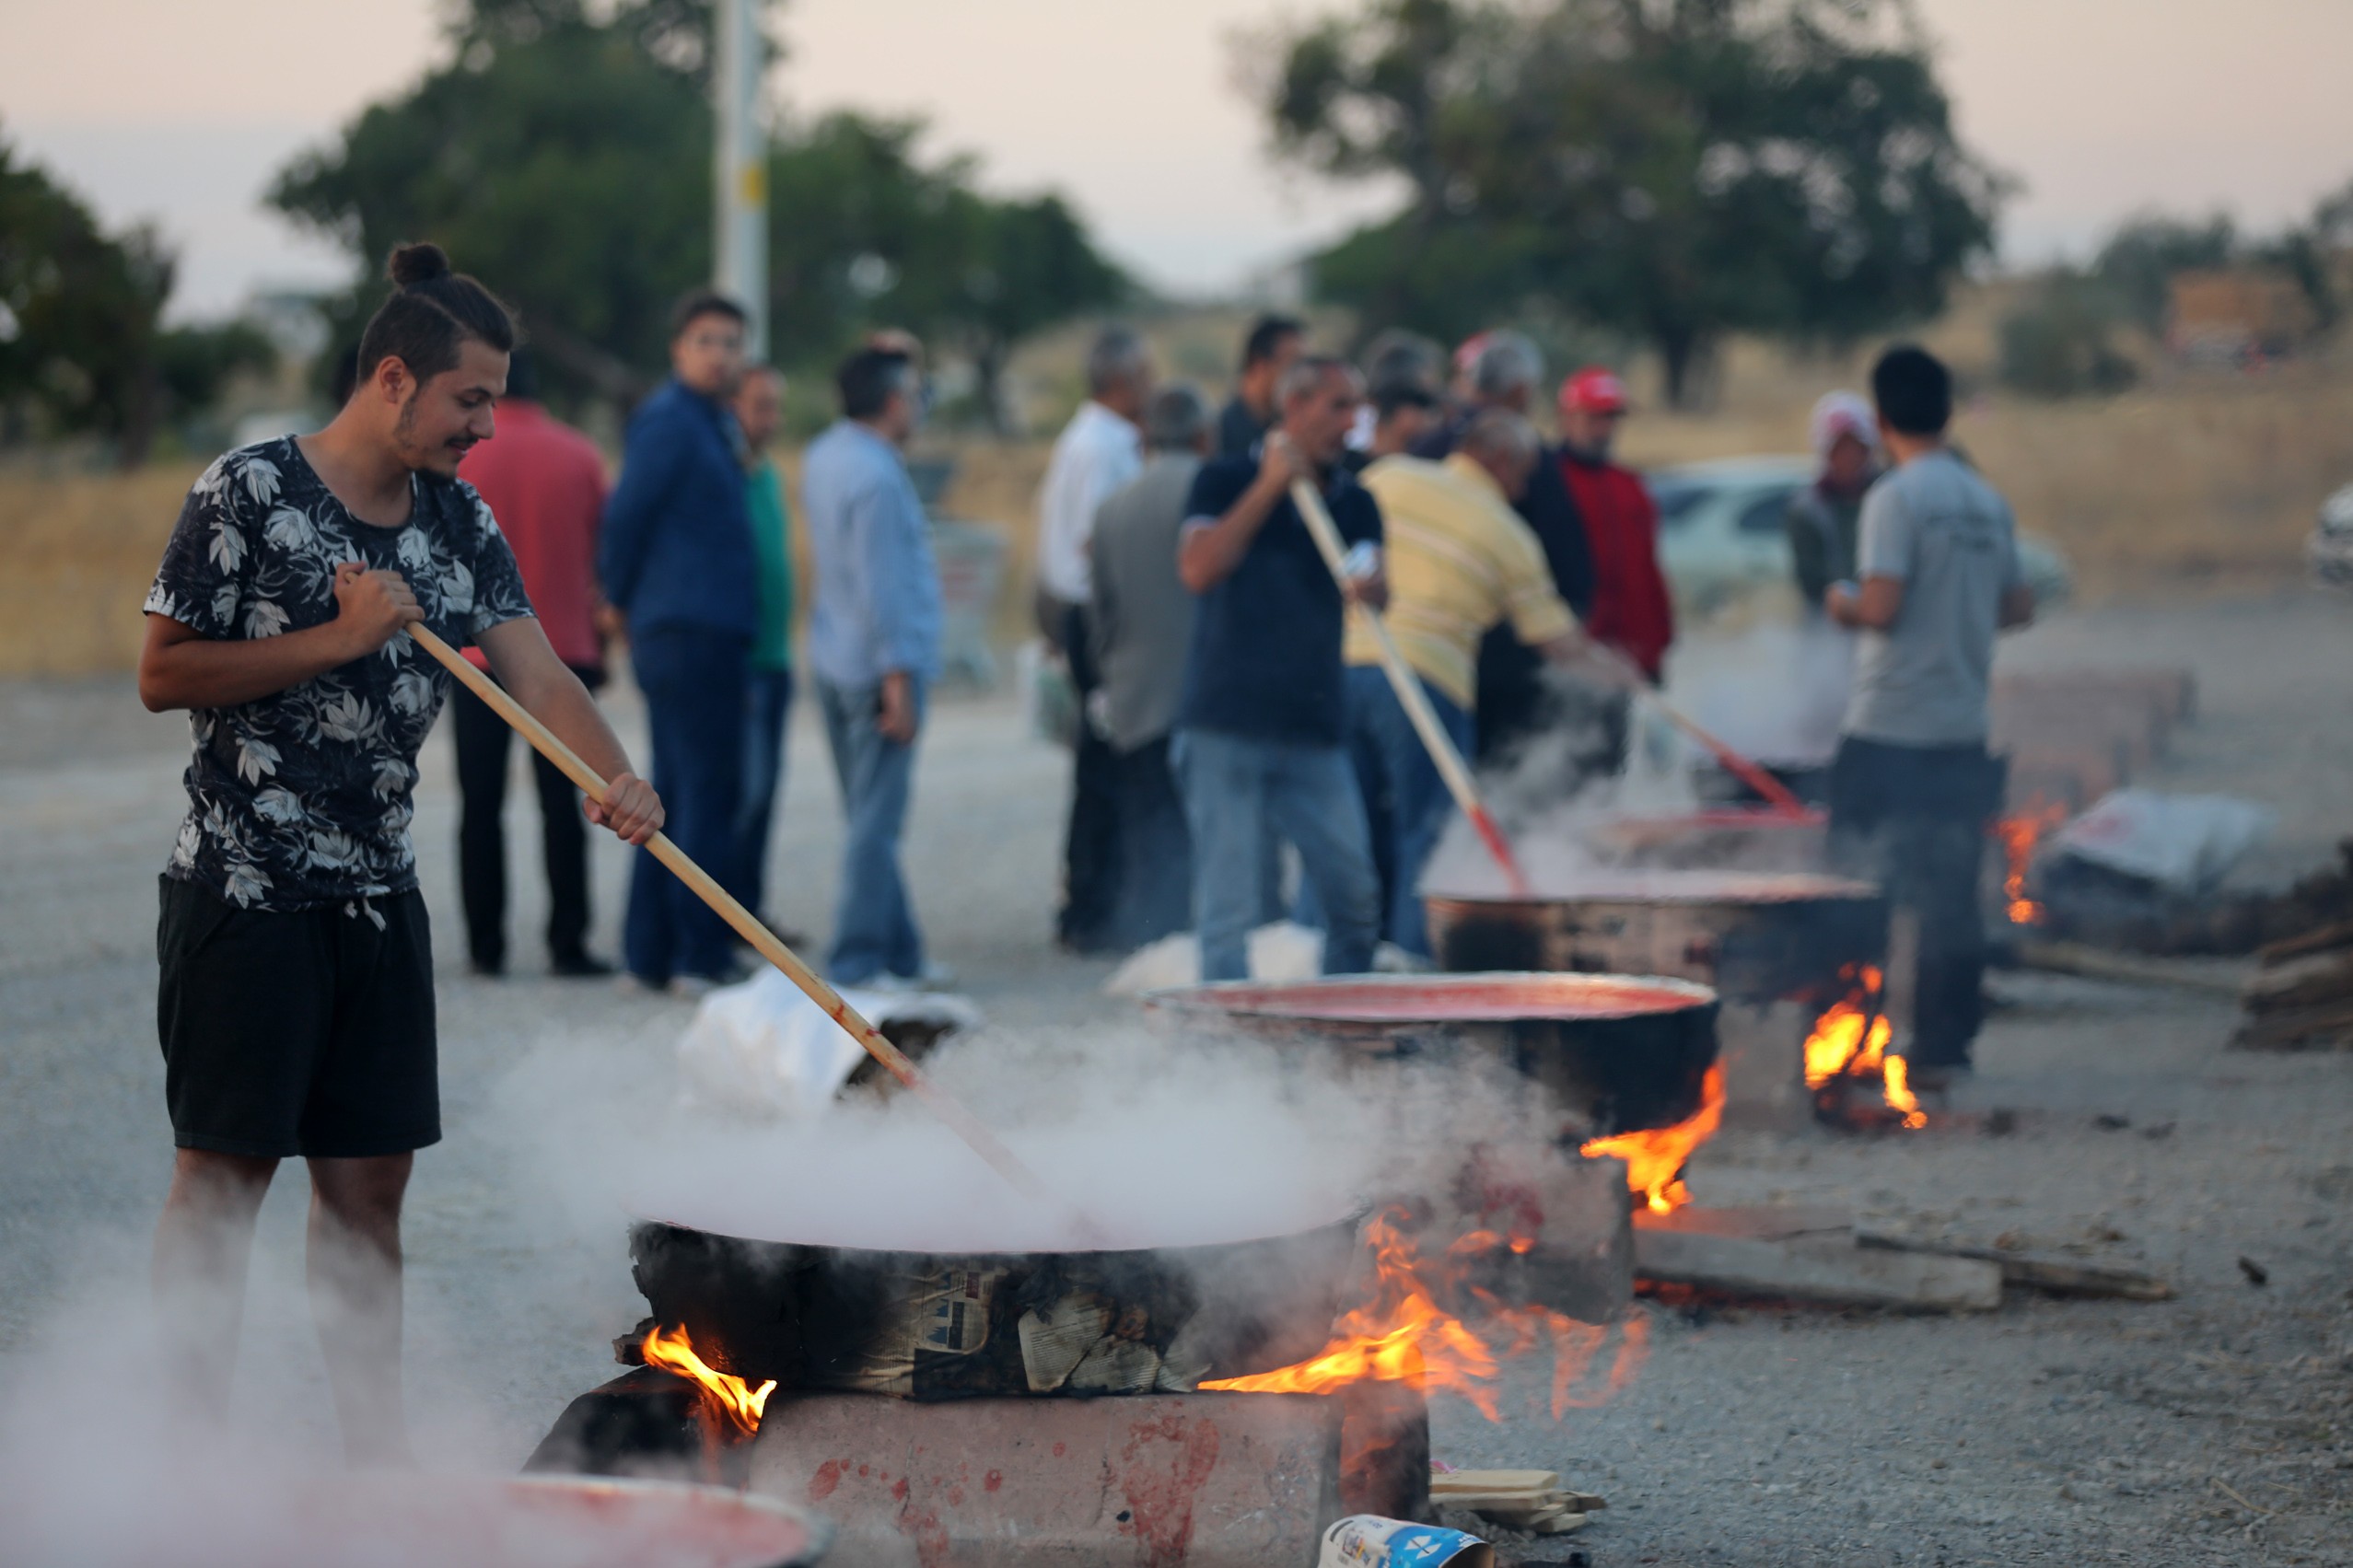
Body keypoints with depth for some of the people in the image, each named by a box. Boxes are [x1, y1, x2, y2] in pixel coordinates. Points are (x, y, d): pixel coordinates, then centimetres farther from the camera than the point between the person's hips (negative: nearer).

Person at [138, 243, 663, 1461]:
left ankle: (375, 1446, 17)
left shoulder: (457, 524, 8)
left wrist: (616, 779, -20)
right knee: (221, 1176, 0)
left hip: (379, 897, 6)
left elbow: (537, 672, -1)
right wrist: (337, 638, -18)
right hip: (243, 893, -6)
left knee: (369, 1182, 9)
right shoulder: (248, 493, -10)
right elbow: (162, 675, -11)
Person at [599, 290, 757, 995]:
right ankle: (702, 958, -6)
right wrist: (625, 602, 2)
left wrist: (628, 607, 21)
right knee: (707, 792, -8)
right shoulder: (669, 421, -12)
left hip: (706, 634, 10)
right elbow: (625, 517, -10)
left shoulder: (713, 423, 18)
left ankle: (651, 953, 16)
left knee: (678, 794, 12)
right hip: (692, 636, -10)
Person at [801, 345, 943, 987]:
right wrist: (899, 676, -19)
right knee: (875, 822, -5)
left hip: (834, 663, 9)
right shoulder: (876, 477, -19)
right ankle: (857, 960, -4)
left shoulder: (824, 455, 8)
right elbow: (881, 584, -21)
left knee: (873, 816, 15)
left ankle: (899, 951, 22)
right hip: (877, 663, -9)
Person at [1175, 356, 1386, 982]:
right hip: (1226, 725, -4)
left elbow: (1375, 592, -1)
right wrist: (1270, 485, -16)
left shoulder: (1354, 503, 13)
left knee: (1355, 895, 1)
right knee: (1229, 905, -6)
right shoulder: (1226, 481, 2)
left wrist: (1369, 584, -27)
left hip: (1313, 726, 4)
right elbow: (1197, 570, -14)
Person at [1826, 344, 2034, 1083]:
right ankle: (1945, 1043, 12)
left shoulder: (1896, 497, -13)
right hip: (1963, 730, 6)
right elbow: (2018, 605, 13)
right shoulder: (1988, 503, 9)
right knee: (1950, 897, 10)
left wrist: (1841, 602, 1)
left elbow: (1880, 606, -20)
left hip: (1889, 731, -6)